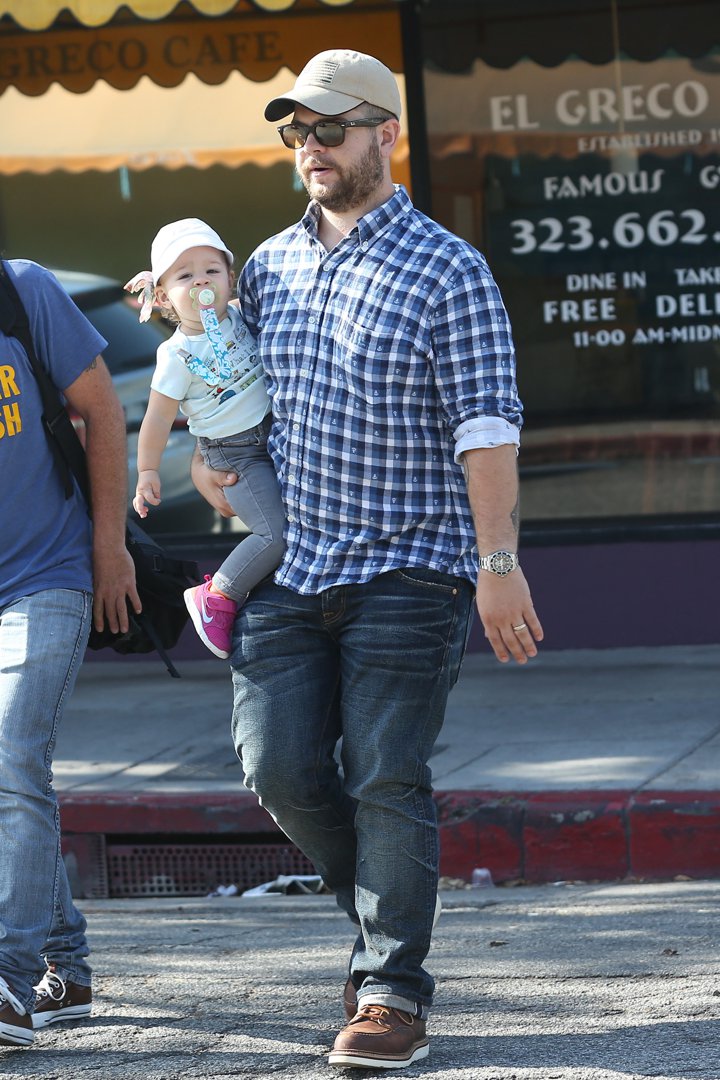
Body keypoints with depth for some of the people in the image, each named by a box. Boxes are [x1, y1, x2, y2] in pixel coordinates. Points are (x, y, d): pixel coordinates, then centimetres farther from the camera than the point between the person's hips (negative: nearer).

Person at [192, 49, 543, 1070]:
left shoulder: (448, 272, -5)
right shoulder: (271, 265, 12)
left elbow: (486, 429, -10)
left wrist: (499, 564, -16)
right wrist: (210, 454, 7)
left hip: (408, 574, -5)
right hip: (288, 566, 5)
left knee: (387, 781, -7)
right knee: (280, 768, -1)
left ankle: (392, 994, 1)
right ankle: (384, 904, 25)